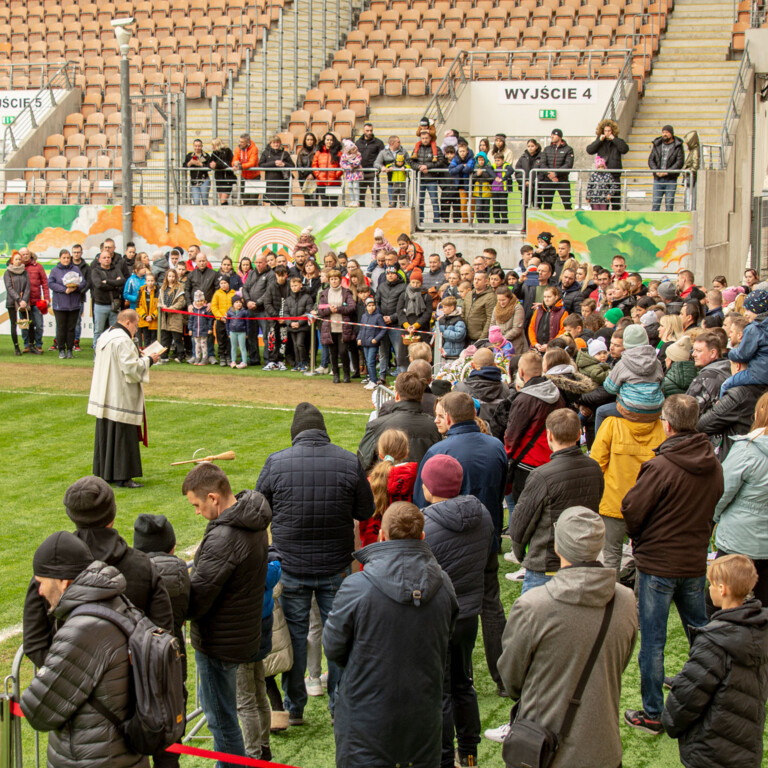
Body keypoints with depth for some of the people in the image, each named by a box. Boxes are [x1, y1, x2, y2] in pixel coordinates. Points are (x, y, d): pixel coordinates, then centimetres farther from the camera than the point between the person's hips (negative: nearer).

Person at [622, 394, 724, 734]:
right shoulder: (713, 465, -3)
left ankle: (652, 713, 12)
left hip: (658, 563, -6)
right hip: (695, 561, 6)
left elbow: (632, 511, -15)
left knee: (652, 641, 5)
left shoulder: (660, 467, -22)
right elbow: (713, 507, 9)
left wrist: (638, 538, 5)